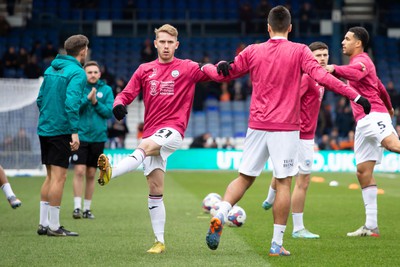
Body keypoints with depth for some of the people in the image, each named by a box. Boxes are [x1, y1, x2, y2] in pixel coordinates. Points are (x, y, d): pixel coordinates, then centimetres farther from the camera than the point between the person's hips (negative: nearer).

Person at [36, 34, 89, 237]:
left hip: (44, 129, 8)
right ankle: (53, 226, -2)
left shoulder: (51, 69, 13)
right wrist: (74, 131, -22)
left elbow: (40, 98, 17)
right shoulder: (77, 72, -11)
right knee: (59, 177, -4)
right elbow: (71, 102, -21)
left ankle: (43, 223, 15)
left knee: (51, 176, 15)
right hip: (61, 130, -8)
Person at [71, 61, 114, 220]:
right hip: (80, 135, -2)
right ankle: (77, 207, -9)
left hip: (98, 136, 2)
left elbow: (110, 112, -2)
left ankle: (87, 208, 16)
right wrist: (87, 98, -20)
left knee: (91, 174, 8)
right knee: (79, 171, -11)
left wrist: (96, 102, -14)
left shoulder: (106, 90, 5)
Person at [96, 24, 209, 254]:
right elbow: (127, 94, 10)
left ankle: (110, 173, -59)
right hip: (152, 135, 4)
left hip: (173, 131, -4)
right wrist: (119, 105, -13)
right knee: (155, 189, 2)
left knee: (145, 145, -36)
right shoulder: (144, 70, 13)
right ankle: (160, 241, 7)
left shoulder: (187, 68, 4)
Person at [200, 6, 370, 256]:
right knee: (284, 182, 2)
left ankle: (219, 216, -8)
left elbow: (223, 75, 15)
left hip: (257, 125, 3)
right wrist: (356, 95, -17)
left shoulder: (253, 51, 6)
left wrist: (206, 67, 36)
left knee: (245, 177, 14)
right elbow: (321, 76, -17)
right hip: (286, 128, -3)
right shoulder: (299, 51, -4)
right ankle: (277, 243, 1)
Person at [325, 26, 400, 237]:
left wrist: (334, 69, -47)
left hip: (373, 115, -10)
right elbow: (380, 87, 42)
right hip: (363, 122, 10)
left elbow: (355, 72, -30)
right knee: (363, 172, 6)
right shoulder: (361, 62, 28)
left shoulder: (361, 60, -3)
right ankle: (371, 226, 6)